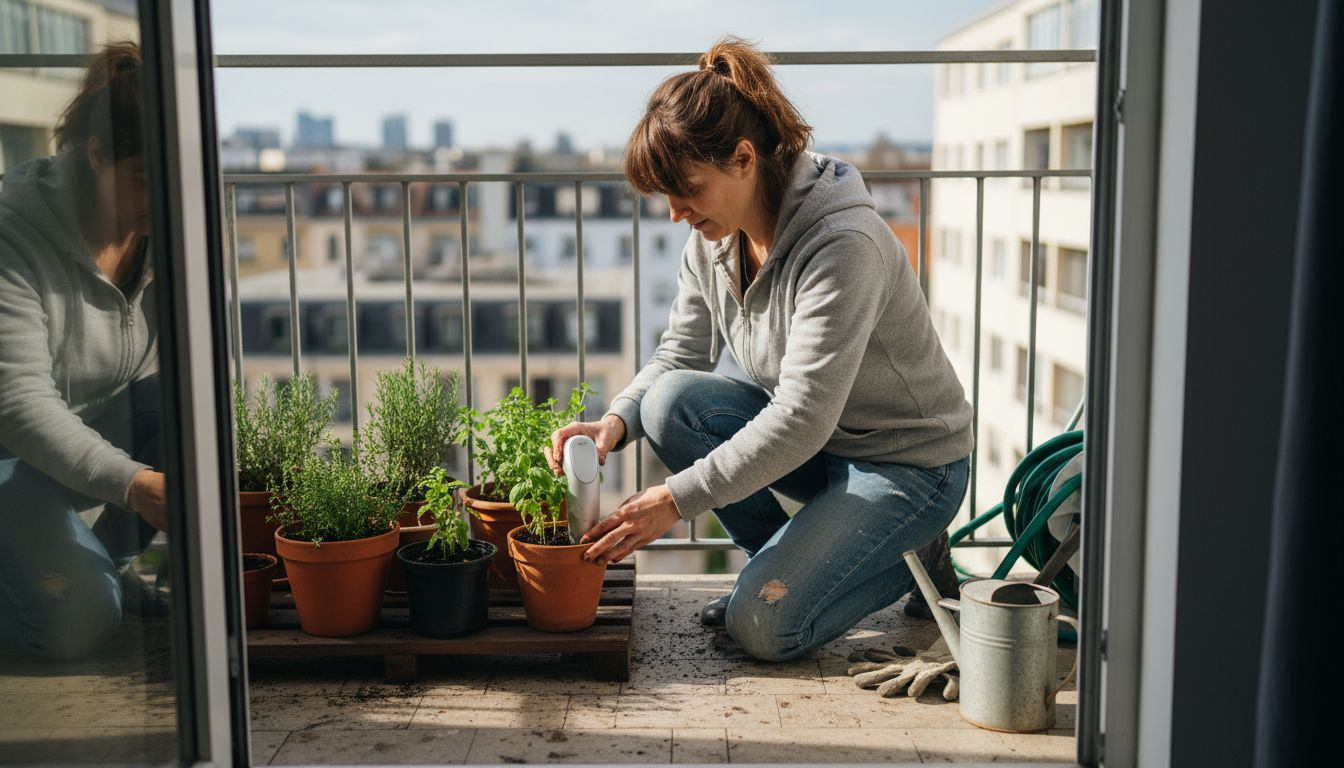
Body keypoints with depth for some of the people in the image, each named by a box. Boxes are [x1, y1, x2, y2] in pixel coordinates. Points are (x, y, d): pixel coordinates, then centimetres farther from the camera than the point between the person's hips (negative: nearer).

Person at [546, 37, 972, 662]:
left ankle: (912, 556, 7)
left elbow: (803, 417, -33)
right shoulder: (712, 240, -5)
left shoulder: (844, 244, -29)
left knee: (763, 626, -19)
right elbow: (679, 357, 2)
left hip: (911, 467, -7)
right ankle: (786, 561, 1)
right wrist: (616, 421, -20)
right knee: (670, 400, -18)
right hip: (816, 445, 7)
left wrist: (677, 498, -31)